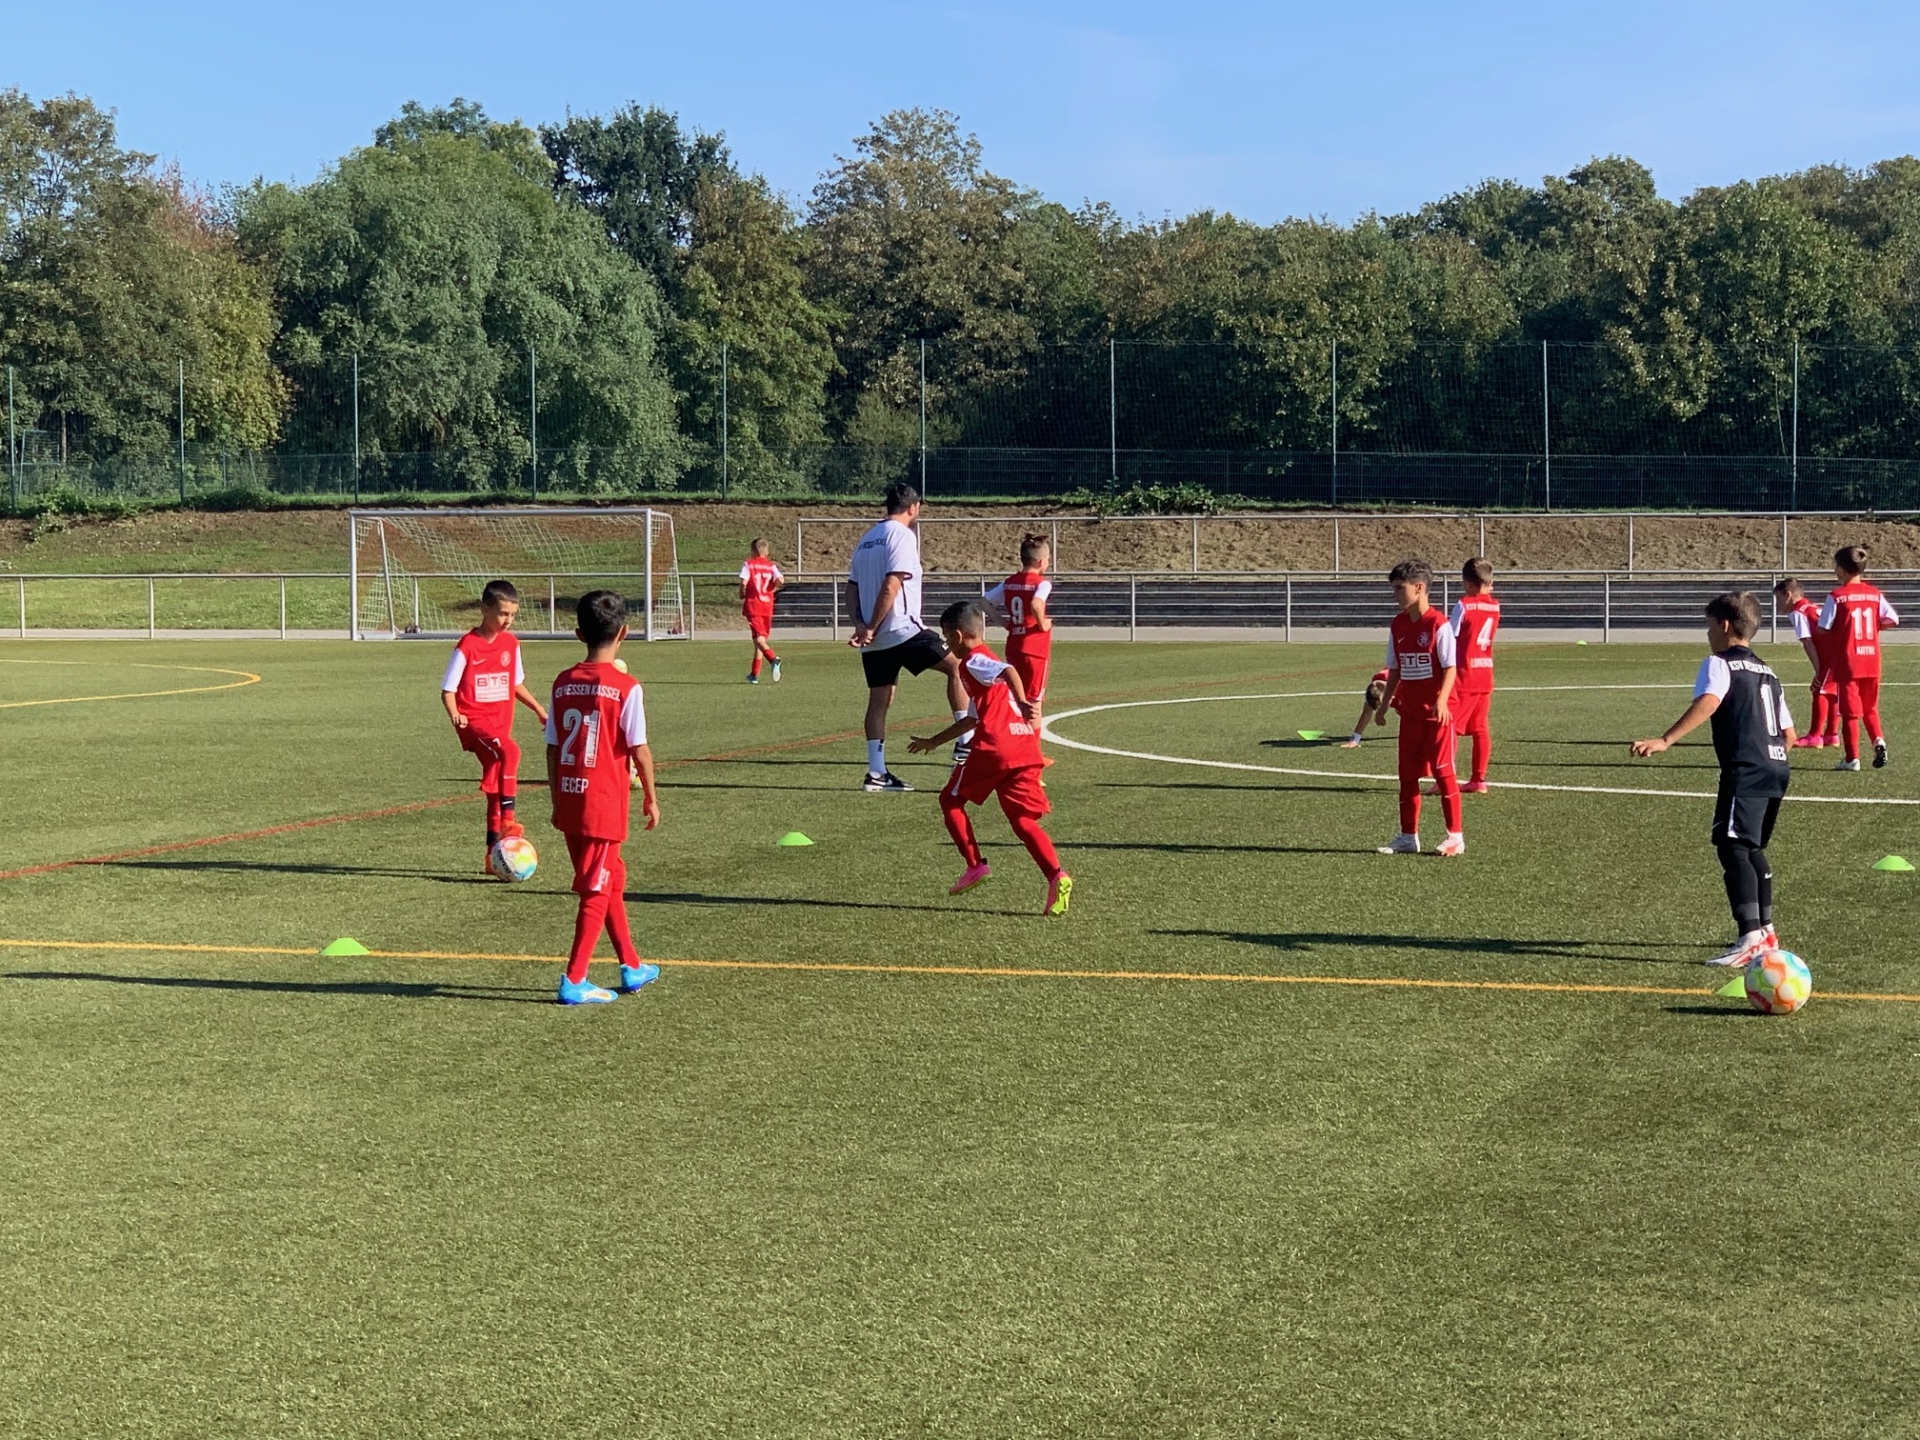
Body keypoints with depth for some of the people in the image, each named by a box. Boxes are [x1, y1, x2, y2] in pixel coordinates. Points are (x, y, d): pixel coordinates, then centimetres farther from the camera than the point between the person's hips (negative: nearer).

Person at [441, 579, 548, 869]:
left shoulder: (510, 643, 8)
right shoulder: (468, 646, -11)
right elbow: (448, 689, -9)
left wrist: (538, 709, 18)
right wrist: (454, 714, -26)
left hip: (501, 722, 7)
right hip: (475, 721, -7)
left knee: (495, 785, 11)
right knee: (509, 752, -34)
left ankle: (494, 852, 19)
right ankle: (507, 820, -33)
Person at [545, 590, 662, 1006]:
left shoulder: (563, 683, 4)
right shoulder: (626, 687, -11)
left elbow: (552, 748, 7)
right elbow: (639, 749, -10)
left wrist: (557, 801, 17)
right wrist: (651, 797, 3)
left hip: (569, 800, 6)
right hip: (605, 803, -6)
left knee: (612, 881, 19)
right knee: (597, 891, 1)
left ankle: (632, 966, 30)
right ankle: (574, 980, -1)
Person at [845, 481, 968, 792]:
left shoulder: (867, 539, 18)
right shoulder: (902, 535, -8)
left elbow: (852, 589, 15)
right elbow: (891, 586, -18)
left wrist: (861, 624, 2)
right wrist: (872, 629, -14)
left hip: (874, 639, 8)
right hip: (902, 630, -8)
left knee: (879, 700, 9)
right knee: (957, 667, 1)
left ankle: (876, 773, 8)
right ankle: (965, 743, -4)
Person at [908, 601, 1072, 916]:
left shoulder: (973, 662, 1)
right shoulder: (985, 661, 30)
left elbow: (1008, 671, -22)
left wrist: (1020, 703, -38)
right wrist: (934, 742, 50)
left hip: (994, 748, -8)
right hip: (1026, 750, 8)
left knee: (951, 799, 13)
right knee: (1022, 819, 4)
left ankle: (974, 865, 6)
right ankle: (1056, 876, -18)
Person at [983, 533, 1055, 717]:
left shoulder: (1009, 582, 7)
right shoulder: (1042, 583, -13)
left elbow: (984, 601, 9)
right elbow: (1036, 604, -32)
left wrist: (1003, 622, 10)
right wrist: (1042, 624, -17)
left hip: (1013, 647, 6)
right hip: (1035, 647, -6)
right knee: (1034, 701, 2)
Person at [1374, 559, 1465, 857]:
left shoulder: (1438, 624, -12)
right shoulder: (1398, 626, 8)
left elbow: (1450, 667, -14)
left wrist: (1442, 700, -26)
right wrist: (1384, 704, 16)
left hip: (1437, 712, -7)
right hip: (1410, 711, 7)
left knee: (1443, 770, -3)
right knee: (1407, 773, 8)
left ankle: (1455, 836, 5)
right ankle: (1408, 836, 16)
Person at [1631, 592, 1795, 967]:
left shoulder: (1720, 663, 0)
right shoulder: (1768, 673, 24)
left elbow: (1708, 702, -22)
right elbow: (1789, 734, 23)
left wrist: (1664, 741, -30)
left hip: (1744, 771, -9)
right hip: (1776, 769, 9)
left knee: (1732, 847, -15)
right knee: (1753, 849, 23)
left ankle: (1750, 937, -27)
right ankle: (1765, 929, 32)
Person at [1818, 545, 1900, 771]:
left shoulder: (1836, 596, -10)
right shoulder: (1874, 594, 2)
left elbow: (1824, 629, -11)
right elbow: (1892, 619, 1)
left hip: (1847, 663, -4)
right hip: (1872, 661, 4)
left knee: (1850, 711, 3)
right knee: (1870, 708, 18)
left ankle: (1852, 758, 5)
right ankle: (1878, 740, -4)